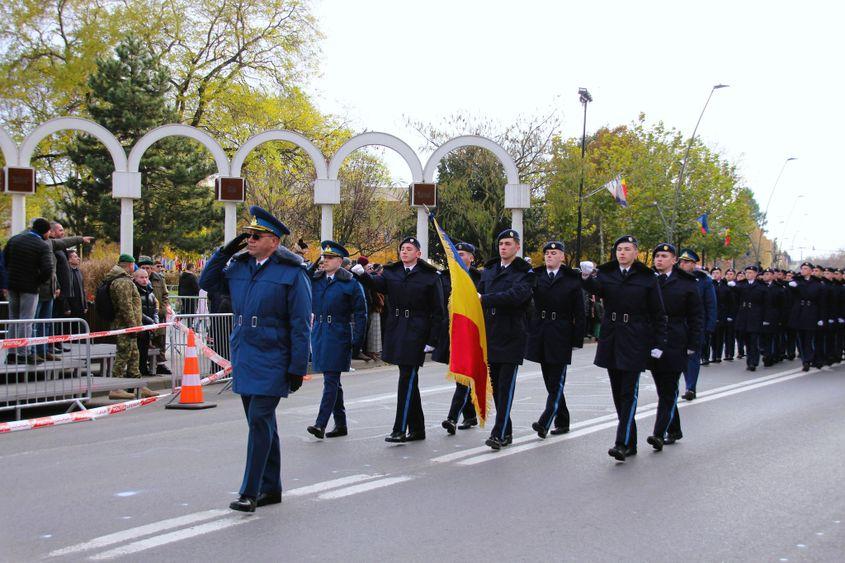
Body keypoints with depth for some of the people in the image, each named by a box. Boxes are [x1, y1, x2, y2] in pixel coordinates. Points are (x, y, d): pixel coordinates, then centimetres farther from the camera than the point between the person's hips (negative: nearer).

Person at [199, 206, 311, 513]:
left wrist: (298, 368, -12)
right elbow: (207, 283, 18)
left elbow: (301, 325, -9)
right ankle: (271, 488, 24)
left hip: (271, 362, -6)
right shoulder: (238, 266, 8)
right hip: (243, 358, 7)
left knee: (259, 421, -9)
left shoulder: (291, 273, -9)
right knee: (261, 424, 13)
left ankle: (250, 493, -4)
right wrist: (225, 252, 5)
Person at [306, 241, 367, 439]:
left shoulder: (350, 283, -4)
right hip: (319, 333, 6)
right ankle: (340, 424, 21)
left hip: (338, 335, -6)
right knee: (332, 380, 12)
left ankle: (321, 424, -13)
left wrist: (357, 341, -7)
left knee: (331, 380, -10)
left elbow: (360, 313, -4)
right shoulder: (315, 279, 11)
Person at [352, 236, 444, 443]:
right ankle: (417, 429, 20)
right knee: (409, 380, 11)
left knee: (407, 379, -8)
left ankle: (400, 429, -5)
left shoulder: (429, 276, -3)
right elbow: (377, 284, -9)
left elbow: (437, 311, -4)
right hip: (396, 330, 5)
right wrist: (362, 275, -30)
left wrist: (432, 340, -10)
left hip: (416, 332, -5)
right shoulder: (392, 272, 11)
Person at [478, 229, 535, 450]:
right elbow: (480, 296, 14)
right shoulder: (489, 270, 15)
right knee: (495, 385, 8)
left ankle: (499, 433, -9)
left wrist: (485, 299, -20)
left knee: (506, 386, -8)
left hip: (511, 337, -6)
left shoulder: (525, 273, -4)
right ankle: (507, 431, 17)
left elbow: (515, 296, -21)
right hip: (490, 336, 6)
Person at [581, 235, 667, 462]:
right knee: (618, 392, 8)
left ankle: (622, 443, -12)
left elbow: (658, 313, 0)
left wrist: (659, 343, -5)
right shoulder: (606, 273, 6)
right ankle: (631, 443, 17)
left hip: (635, 341, -4)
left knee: (628, 392, -9)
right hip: (611, 339, 4)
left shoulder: (647, 278, -1)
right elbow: (597, 289, -15)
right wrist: (587, 279, -37)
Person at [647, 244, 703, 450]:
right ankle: (674, 430, 23)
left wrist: (692, 345, -6)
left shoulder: (687, 284, -1)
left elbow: (696, 317, 0)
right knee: (663, 390, 11)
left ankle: (659, 433, -10)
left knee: (669, 390, -6)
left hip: (675, 345, -4)